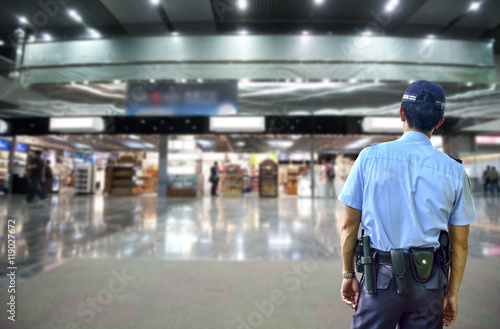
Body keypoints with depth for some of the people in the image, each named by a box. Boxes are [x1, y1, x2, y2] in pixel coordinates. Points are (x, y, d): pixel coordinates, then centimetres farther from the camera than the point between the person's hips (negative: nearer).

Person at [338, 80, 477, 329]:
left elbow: (348, 226, -5)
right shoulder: (454, 171, -2)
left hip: (381, 277, -2)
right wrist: (452, 294, 17)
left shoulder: (369, 156, -8)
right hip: (429, 280, 2)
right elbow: (460, 243, 4)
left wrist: (348, 275, 7)